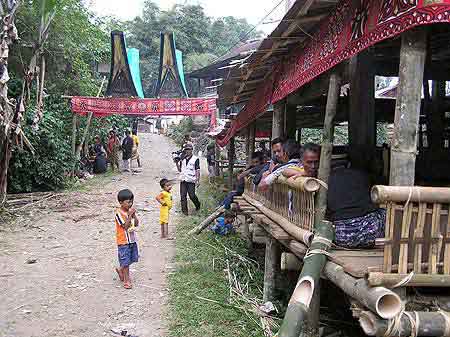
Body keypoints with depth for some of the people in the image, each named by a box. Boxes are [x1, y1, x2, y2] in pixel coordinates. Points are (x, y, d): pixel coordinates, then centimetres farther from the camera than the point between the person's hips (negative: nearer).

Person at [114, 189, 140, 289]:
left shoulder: (131, 210, 4)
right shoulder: (119, 213, -17)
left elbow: (136, 224, 3)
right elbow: (125, 226, -22)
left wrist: (134, 215, -10)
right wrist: (130, 215, -24)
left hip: (132, 239, 7)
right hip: (123, 241, -7)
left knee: (132, 259, 17)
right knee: (126, 261, 2)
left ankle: (120, 270, 41)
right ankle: (126, 280, 14)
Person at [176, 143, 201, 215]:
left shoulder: (195, 159, -1)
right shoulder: (182, 159, 14)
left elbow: (197, 170, -5)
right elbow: (180, 170, 18)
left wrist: (198, 180, -13)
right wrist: (177, 163, 3)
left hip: (191, 180, -4)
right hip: (183, 180, 5)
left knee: (192, 195, -5)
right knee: (183, 196, 1)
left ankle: (198, 205, 23)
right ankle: (184, 210, 8)